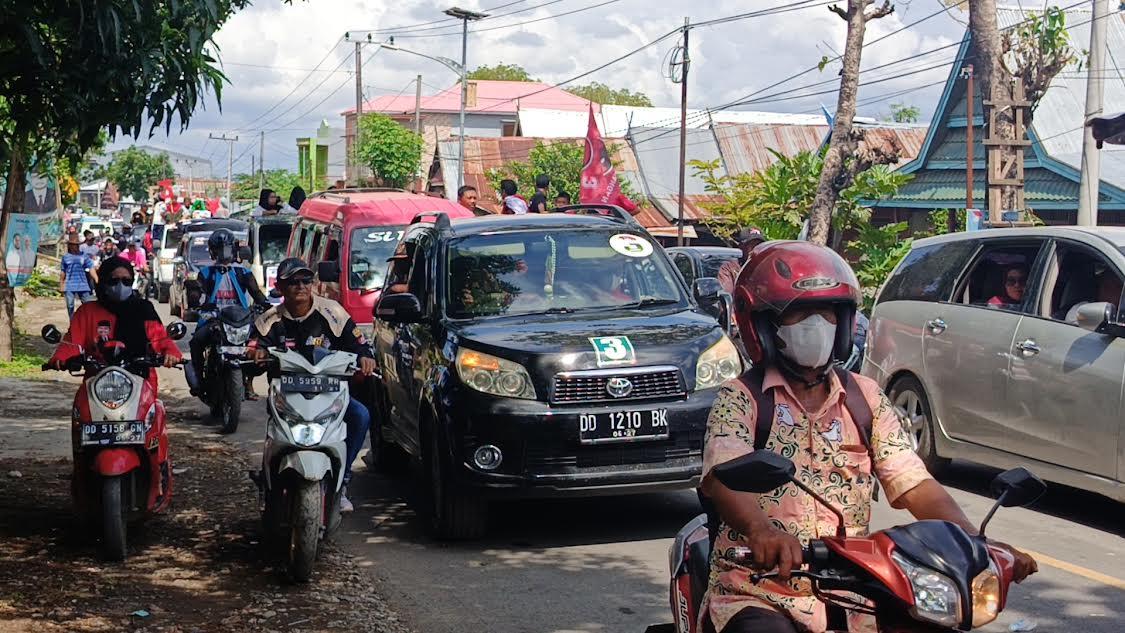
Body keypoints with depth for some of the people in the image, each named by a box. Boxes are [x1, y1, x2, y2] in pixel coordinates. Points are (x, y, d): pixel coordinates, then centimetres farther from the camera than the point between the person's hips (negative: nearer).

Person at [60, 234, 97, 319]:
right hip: (69, 287, 1)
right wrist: (61, 287, 18)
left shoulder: (84, 256, 4)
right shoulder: (66, 257, 6)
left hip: (83, 286, -1)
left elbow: (91, 269, 0)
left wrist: (97, 281, -11)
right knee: (70, 306, 4)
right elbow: (63, 273, 15)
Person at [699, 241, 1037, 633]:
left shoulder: (865, 399, 12)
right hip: (760, 596, -5)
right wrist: (761, 530, -42)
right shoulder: (741, 398, -2)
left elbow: (915, 486, 4)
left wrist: (977, 541, -14)